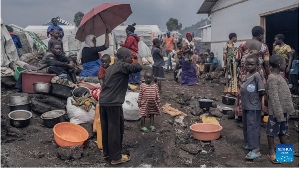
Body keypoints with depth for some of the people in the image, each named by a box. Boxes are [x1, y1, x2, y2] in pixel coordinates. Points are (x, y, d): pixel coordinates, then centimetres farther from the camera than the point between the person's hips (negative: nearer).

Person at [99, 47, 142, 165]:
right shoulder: (122, 66, -8)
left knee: (106, 128, 16)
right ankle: (116, 157, 8)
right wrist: (139, 57, -1)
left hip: (103, 101, 9)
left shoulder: (111, 67, 20)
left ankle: (107, 152, 28)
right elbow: (138, 67, -20)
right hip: (113, 103, -9)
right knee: (115, 129, 0)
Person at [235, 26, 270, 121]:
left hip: (244, 73, 2)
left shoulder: (243, 44, -2)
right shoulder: (263, 47, -6)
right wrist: (268, 75, 4)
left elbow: (237, 59, -4)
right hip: (258, 74, -2)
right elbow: (266, 64, -6)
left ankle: (241, 114, 19)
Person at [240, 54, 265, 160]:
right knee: (246, 126, 17)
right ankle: (249, 143, 33)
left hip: (254, 107, -9)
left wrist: (256, 97, -3)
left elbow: (262, 91, -20)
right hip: (245, 106, 9)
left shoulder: (256, 76, -16)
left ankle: (256, 150, -3)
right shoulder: (246, 76, 10)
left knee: (253, 126, -7)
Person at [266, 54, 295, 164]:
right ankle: (272, 153, 13)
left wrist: (288, 109, 17)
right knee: (272, 131, 3)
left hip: (284, 109, 9)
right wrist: (279, 113, -21)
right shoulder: (272, 78, -18)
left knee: (283, 131, 19)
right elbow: (274, 97, -21)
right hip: (276, 111, -9)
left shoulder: (279, 76, 12)